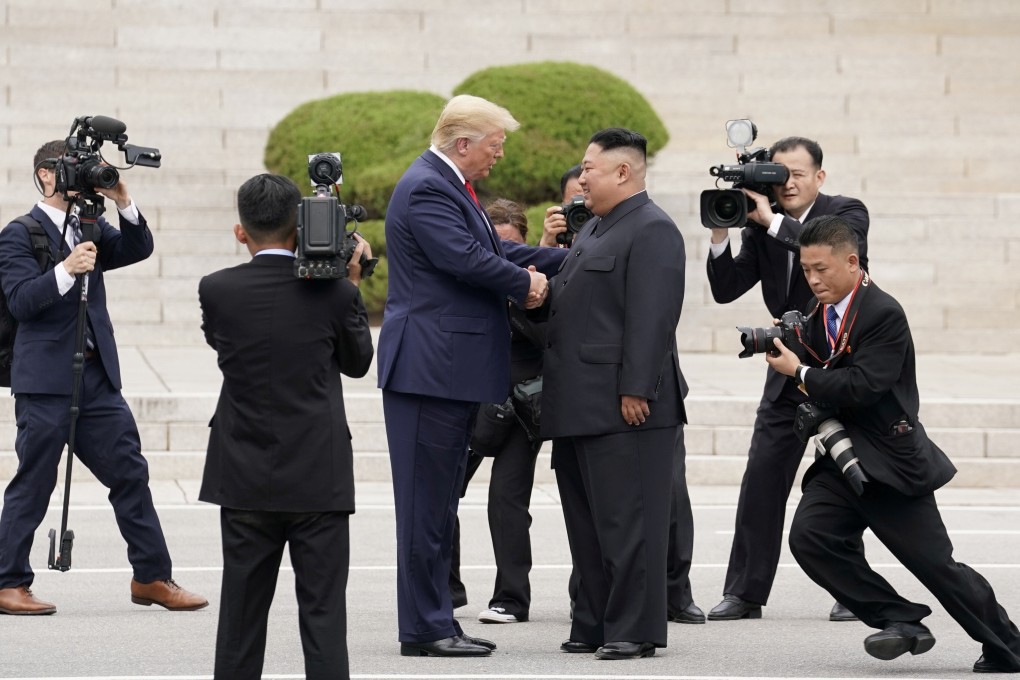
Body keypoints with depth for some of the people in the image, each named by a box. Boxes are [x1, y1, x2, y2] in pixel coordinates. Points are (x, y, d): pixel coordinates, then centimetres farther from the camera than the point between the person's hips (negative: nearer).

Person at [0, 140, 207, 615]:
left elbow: (138, 249, 2)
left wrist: (123, 202, -11)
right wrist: (66, 269, -27)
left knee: (130, 473, 5)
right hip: (45, 380, -6)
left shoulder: (91, 230, 15)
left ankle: (152, 577, 12)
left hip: (97, 377, 6)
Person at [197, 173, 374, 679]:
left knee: (242, 610, 10)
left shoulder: (217, 290, -6)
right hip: (320, 479, -1)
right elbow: (357, 362, 8)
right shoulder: (331, 291, -8)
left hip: (246, 479, 1)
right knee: (322, 610, 1)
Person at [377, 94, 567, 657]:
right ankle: (424, 629, -3)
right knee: (427, 501, -6)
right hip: (428, 370, -11)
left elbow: (496, 251, 18)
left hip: (452, 371, 11)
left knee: (440, 502, 13)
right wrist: (526, 283, -7)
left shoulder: (448, 185, 18)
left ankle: (435, 622, 17)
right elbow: (466, 259, -23)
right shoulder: (427, 189, -15)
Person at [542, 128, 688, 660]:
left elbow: (652, 318, -18)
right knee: (587, 523, 13)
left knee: (626, 522, -6)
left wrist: (635, 392, -22)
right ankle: (593, 624, 19)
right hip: (579, 407, 10)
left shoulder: (652, 231, -11)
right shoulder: (593, 229, 20)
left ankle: (634, 630, -3)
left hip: (624, 407, -10)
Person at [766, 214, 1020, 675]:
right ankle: (900, 622, -6)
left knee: (936, 565, -2)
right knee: (808, 537, -16)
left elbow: (862, 388, -25)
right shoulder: (819, 311, 9)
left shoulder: (883, 313, -16)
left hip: (891, 462, -7)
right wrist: (785, 347, -1)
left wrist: (800, 373, -18)